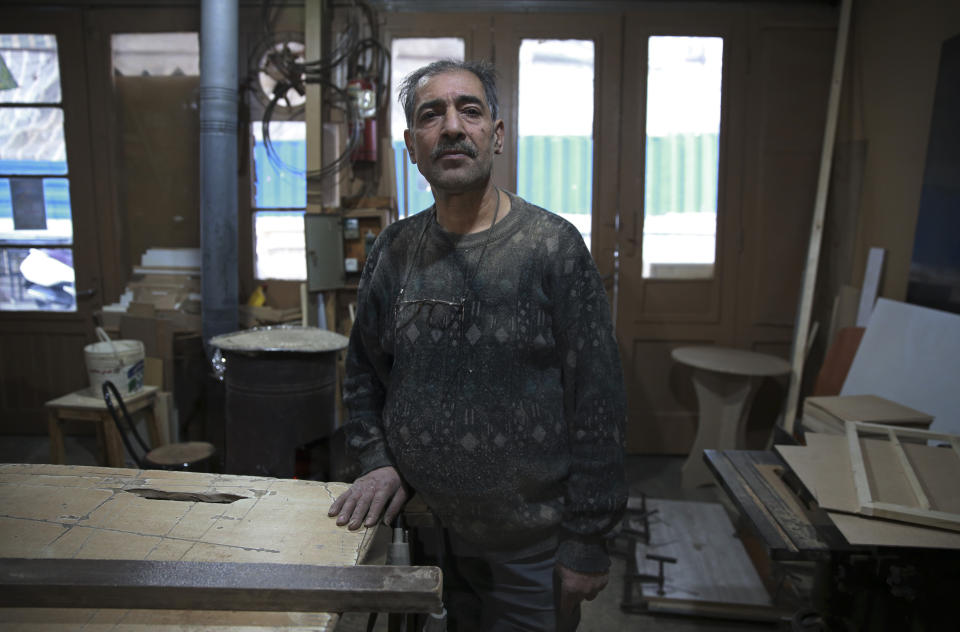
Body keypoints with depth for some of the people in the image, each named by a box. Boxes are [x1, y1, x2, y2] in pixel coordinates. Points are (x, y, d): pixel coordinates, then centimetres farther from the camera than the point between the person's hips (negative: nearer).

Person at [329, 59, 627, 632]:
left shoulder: (553, 246, -13)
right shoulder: (394, 251, 0)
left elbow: (597, 401, -13)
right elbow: (365, 370, 12)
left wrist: (588, 542, -12)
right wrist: (378, 460, -3)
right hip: (427, 530, 4)